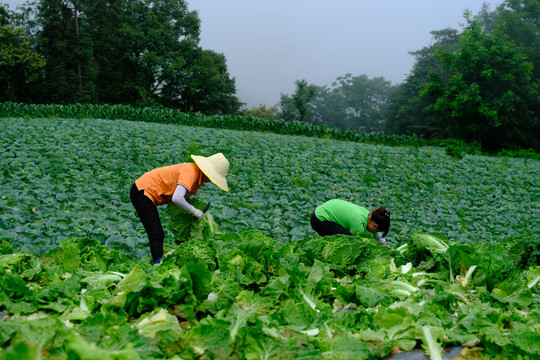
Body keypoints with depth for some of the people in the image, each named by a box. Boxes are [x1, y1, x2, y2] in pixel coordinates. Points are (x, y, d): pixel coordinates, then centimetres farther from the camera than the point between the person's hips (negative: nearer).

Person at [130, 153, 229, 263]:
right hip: (142, 192, -10)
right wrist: (195, 211, -22)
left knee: (159, 235, 12)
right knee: (156, 236, -17)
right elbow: (176, 198, -36)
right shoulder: (190, 171, -24)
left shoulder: (198, 178, 7)